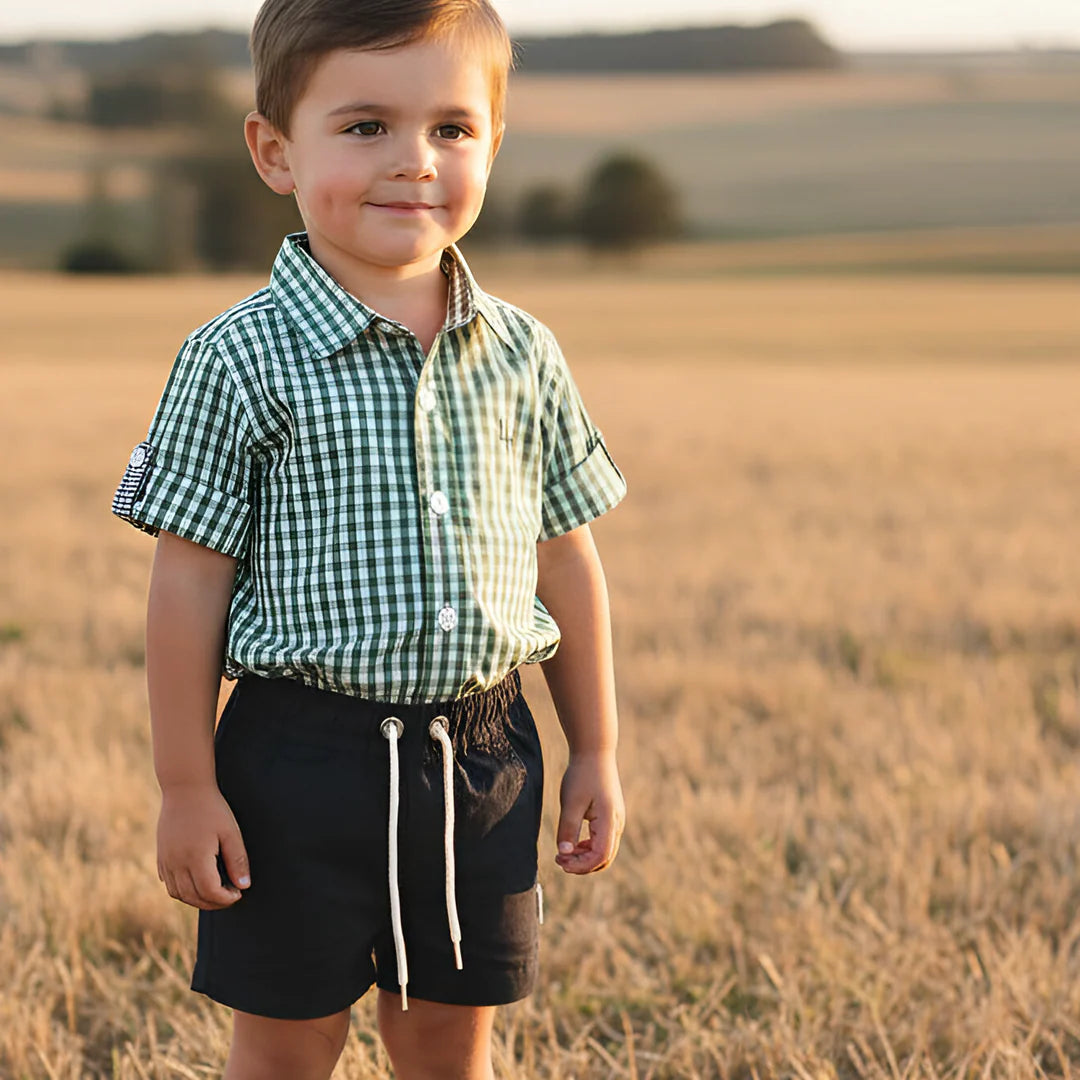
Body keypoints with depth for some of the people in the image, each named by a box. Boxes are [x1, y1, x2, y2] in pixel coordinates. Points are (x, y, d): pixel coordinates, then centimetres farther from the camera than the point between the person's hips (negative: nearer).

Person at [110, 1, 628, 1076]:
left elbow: (564, 556, 10)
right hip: (304, 752, -3)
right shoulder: (241, 362, -11)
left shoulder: (523, 357, 2)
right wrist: (186, 785, -8)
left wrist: (595, 751, 12)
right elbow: (189, 582, -8)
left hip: (479, 754, 4)